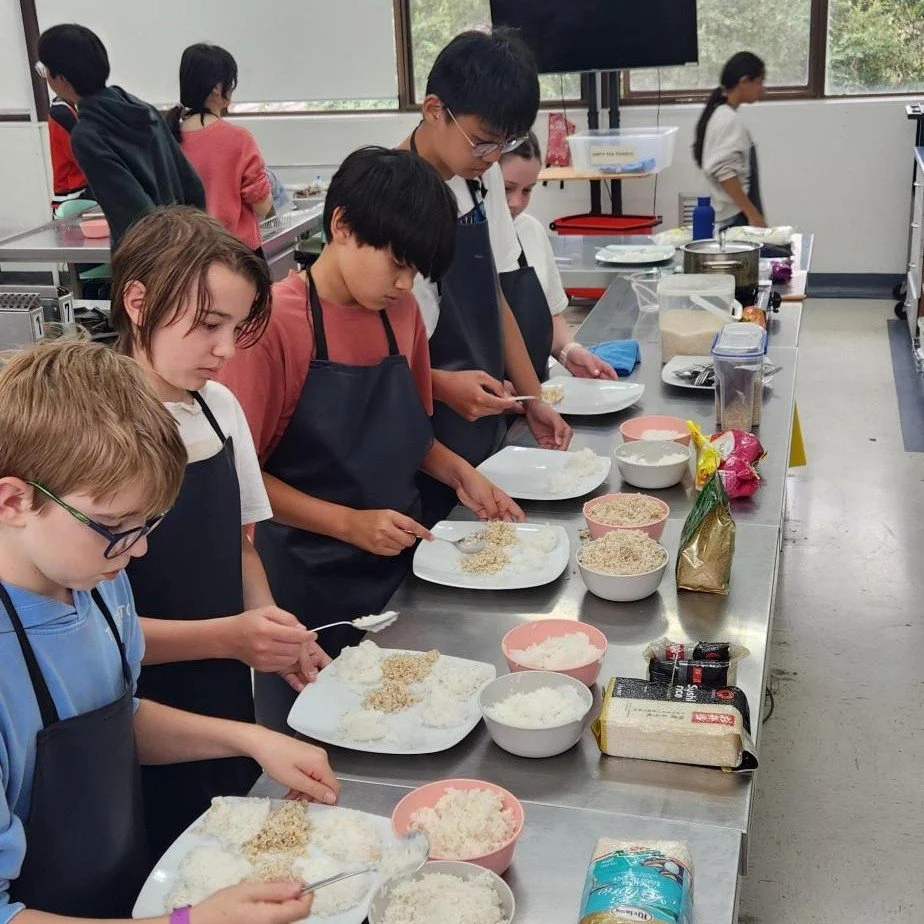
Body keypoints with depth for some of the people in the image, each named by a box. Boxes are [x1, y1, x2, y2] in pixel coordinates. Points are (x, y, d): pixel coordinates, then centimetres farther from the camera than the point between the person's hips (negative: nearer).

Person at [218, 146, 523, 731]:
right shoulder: (276, 323, -16)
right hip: (310, 583, -6)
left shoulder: (400, 311, 3)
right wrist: (348, 523, -20)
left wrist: (458, 473, 1)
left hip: (398, 567, 6)